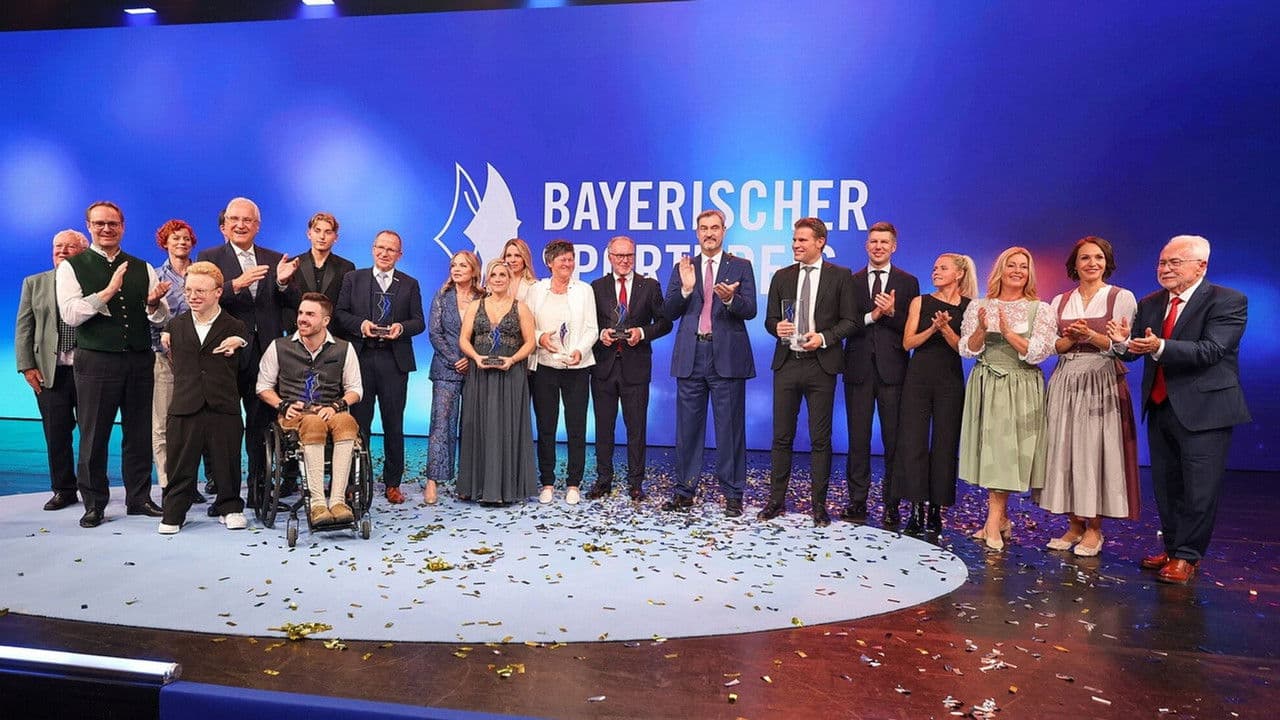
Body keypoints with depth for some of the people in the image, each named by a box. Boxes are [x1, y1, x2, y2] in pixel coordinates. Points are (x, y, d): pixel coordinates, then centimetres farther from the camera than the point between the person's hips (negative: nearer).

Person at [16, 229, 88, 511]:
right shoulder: (34, 283, 11)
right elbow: (23, 328, 9)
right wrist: (27, 366, -1)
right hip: (50, 371, 2)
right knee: (56, 434, 6)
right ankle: (63, 490, 18)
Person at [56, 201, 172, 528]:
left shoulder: (143, 268, 11)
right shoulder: (71, 267, 1)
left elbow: (161, 317, 6)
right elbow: (70, 314, -12)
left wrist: (154, 303, -16)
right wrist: (108, 291, -21)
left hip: (140, 360, 3)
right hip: (96, 362, -3)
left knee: (139, 432, 9)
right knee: (94, 435, 4)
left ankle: (139, 498, 21)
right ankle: (94, 504, 17)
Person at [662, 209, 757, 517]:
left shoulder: (741, 267, 6)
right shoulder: (683, 268, 11)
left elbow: (750, 310, -5)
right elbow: (669, 312, 3)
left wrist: (730, 298, -25)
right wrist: (686, 289, -15)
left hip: (727, 356, -2)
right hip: (691, 356, 2)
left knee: (730, 427, 2)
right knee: (688, 428, 9)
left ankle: (733, 494, 12)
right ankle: (684, 491, 19)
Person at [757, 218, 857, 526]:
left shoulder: (840, 276, 2)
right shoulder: (782, 276, 11)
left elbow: (849, 321, 0)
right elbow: (770, 318, 12)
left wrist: (823, 337, -15)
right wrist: (777, 327, -10)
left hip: (821, 365, -2)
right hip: (787, 363, 3)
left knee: (821, 439, 4)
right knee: (782, 437, 7)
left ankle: (819, 504, 14)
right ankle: (776, 499, 18)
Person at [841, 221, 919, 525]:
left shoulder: (908, 282, 7)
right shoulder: (851, 281, 9)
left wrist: (891, 313, -16)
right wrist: (871, 316, -14)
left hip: (892, 369, -1)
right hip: (859, 367, 1)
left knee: (894, 439, 3)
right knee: (858, 439, 5)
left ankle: (892, 504, 12)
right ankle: (857, 502, 13)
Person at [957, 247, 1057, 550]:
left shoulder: (1040, 310, 1)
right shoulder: (978, 306, 6)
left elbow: (1038, 353, -8)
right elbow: (967, 350, 1)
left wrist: (1008, 333, -19)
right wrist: (981, 329, -17)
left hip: (1020, 389, -2)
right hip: (985, 386, 2)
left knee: (1006, 452, -4)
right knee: (988, 451, 5)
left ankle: (993, 522, 0)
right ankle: (1001, 518, 19)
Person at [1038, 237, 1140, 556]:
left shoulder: (1122, 298, 2)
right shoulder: (1060, 301, 12)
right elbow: (1052, 346, 7)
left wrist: (1090, 335, -19)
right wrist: (1071, 339, -12)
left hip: (1102, 384, -3)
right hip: (1066, 383, 4)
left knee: (1095, 451, -4)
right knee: (1065, 450, 3)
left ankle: (1094, 529, 7)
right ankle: (1074, 526, 14)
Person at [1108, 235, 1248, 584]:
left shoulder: (1228, 301, -9)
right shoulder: (1150, 304, 8)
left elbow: (1210, 350, -23)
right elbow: (1135, 351, 3)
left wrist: (1159, 347, -35)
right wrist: (1124, 341, -20)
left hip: (1203, 409, -6)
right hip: (1160, 408, 6)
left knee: (1199, 488, 0)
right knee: (1165, 485, 14)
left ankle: (1187, 556, 12)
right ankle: (1173, 548, 27)